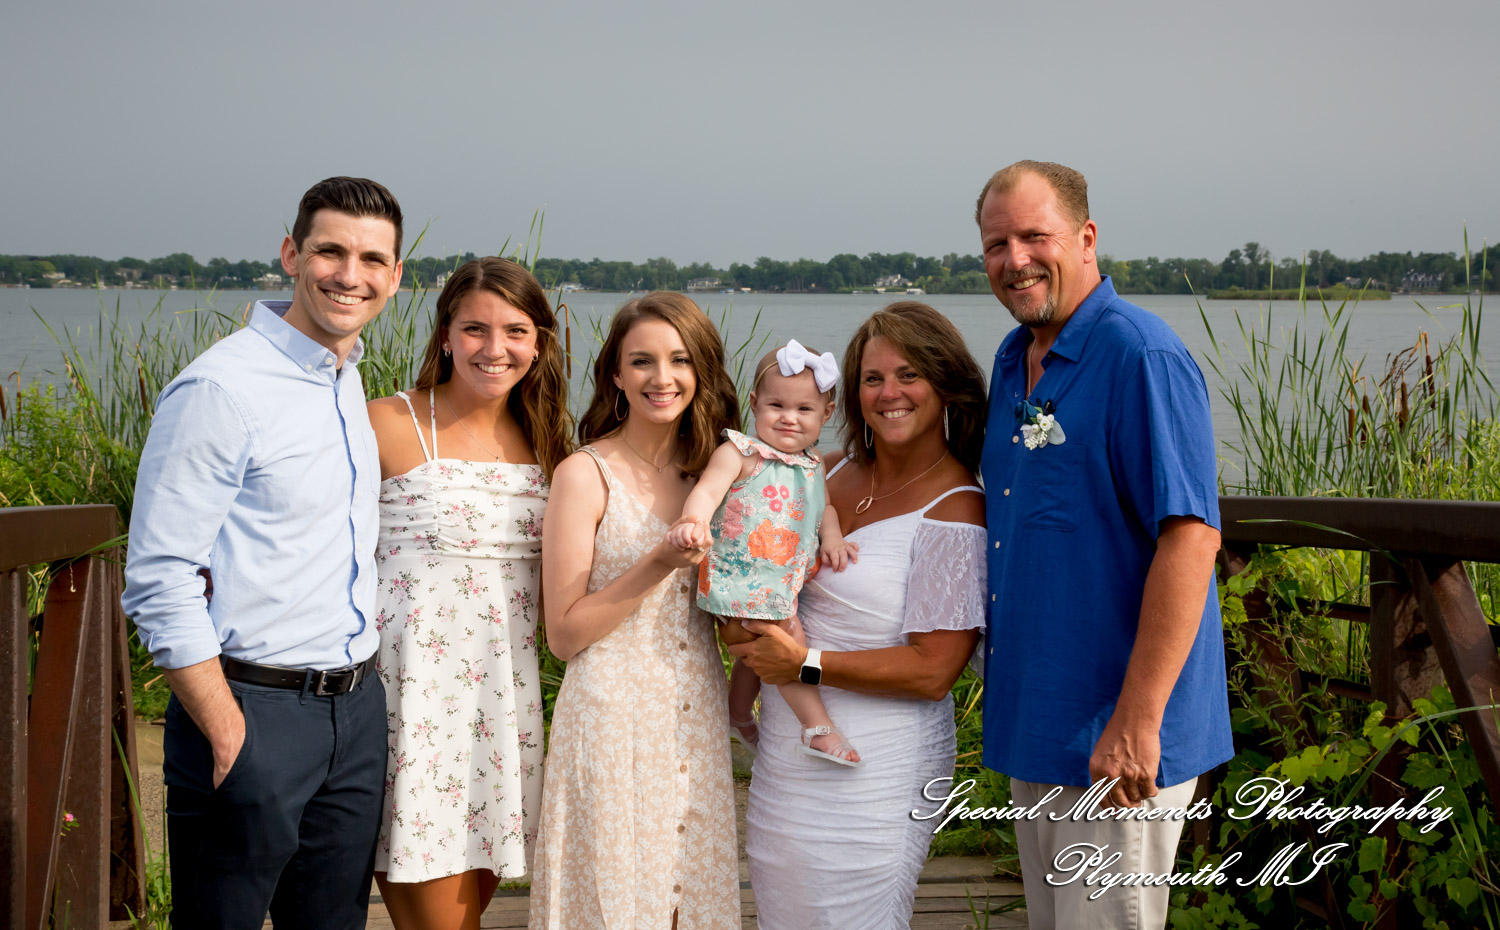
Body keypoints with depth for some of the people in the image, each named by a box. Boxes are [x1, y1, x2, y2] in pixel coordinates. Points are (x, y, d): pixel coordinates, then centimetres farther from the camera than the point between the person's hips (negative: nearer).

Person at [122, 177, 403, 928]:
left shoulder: (349, 384, 10)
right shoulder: (223, 388, -14)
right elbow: (158, 584, -17)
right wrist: (229, 738, -17)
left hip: (355, 713, 7)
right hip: (255, 709, -7)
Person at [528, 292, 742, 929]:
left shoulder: (713, 472, 8)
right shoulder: (585, 475, -8)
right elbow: (563, 634, -10)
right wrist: (657, 566, -19)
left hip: (698, 720, 5)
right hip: (614, 718, -5)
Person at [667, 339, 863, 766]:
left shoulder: (813, 463, 10)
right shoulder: (739, 454, -12)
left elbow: (823, 506, 20)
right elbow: (708, 490, -24)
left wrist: (831, 537, 0)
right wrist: (693, 521, -44)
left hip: (786, 581, 8)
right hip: (742, 573, -8)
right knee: (788, 639, -17)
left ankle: (740, 716, 42)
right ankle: (819, 727, -11)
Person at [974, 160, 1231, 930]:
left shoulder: (1142, 358, -16)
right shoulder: (1012, 358, 11)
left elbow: (1190, 537, -23)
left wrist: (1136, 722, -25)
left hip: (1114, 739, -9)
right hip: (1032, 723, 9)